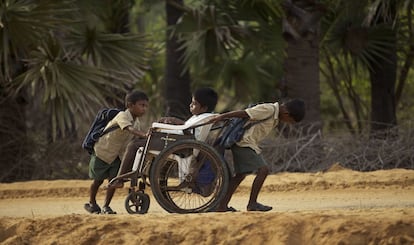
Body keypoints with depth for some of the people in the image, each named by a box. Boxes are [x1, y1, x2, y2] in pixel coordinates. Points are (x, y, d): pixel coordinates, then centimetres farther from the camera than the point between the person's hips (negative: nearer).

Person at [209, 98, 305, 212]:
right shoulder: (268, 109, -18)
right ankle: (252, 203, -10)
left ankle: (222, 205, 13)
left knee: (240, 175, 12)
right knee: (263, 169, -13)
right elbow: (244, 113, -21)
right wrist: (222, 117, -22)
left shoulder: (275, 117, 12)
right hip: (245, 143, -10)